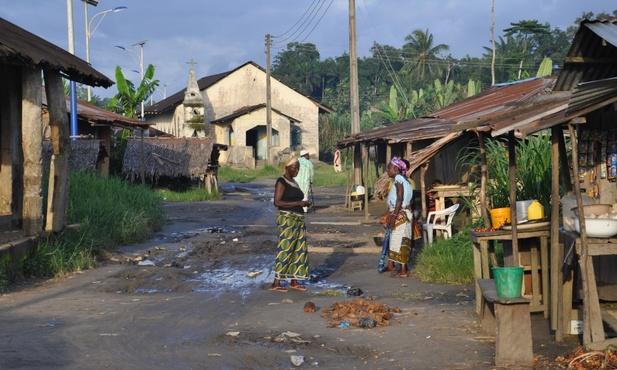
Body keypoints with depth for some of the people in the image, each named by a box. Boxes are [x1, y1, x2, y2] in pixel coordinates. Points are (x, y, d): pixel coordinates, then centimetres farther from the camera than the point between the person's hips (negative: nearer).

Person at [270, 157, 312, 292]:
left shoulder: (293, 182, 17)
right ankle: (276, 283, -7)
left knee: (299, 250, 8)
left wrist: (304, 203, 6)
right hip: (287, 219, -9)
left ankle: (294, 281, 14)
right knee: (285, 250, -10)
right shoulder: (281, 182, -11)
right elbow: (277, 202, -19)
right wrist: (298, 203, -20)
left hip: (298, 220, 9)